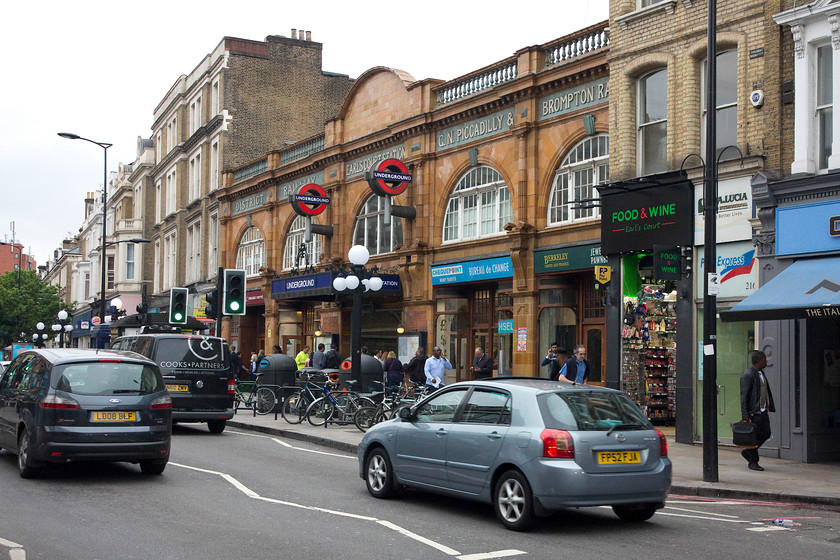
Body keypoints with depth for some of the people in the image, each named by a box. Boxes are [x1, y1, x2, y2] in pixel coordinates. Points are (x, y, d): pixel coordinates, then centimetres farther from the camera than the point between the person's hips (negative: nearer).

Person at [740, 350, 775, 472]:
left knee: (766, 434, 11)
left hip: (763, 411, 9)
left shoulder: (761, 373, 15)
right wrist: (745, 416, -20)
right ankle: (753, 462, 11)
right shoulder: (747, 375, -14)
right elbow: (744, 396, -16)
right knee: (754, 437, -1)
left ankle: (747, 451, 28)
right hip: (753, 413, -9)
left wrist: (770, 406, 13)